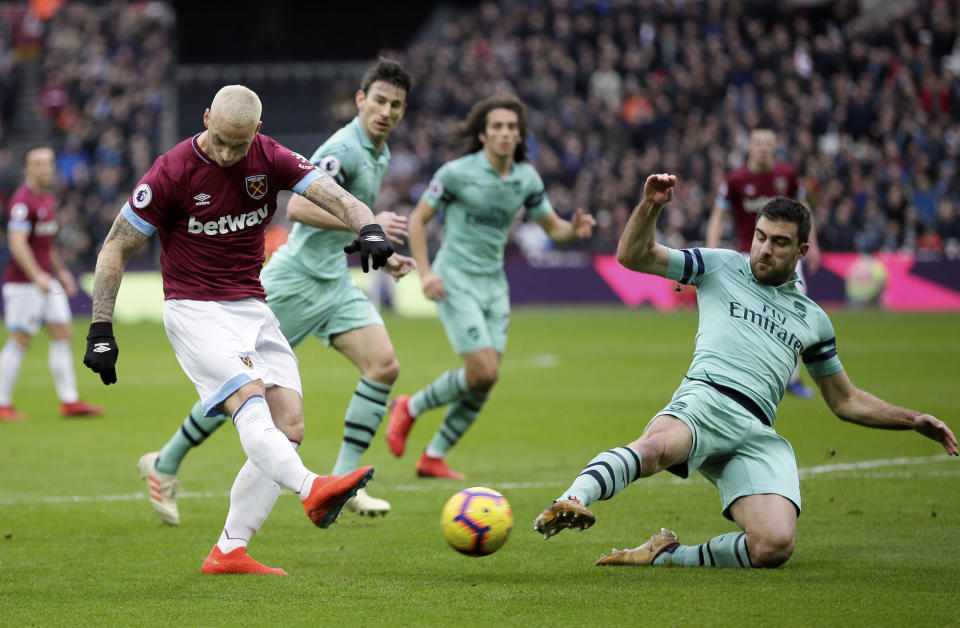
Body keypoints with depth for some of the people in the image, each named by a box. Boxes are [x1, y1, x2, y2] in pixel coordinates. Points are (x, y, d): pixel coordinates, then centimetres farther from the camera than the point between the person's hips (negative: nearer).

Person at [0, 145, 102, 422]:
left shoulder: (48, 199, 15)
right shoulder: (23, 200, -15)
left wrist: (61, 271, 25)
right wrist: (37, 276, -32)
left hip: (46, 280, 9)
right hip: (24, 282, -9)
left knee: (63, 333, 5)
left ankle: (69, 401, 7)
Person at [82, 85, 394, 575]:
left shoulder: (270, 159, -1)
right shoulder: (172, 172, -11)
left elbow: (333, 195, -12)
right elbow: (116, 248, -5)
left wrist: (368, 229, -35)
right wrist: (101, 330, -9)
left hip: (253, 309, 5)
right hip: (194, 310, -5)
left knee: (290, 429, -5)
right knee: (250, 399, -28)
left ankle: (228, 552, -2)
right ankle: (312, 490, -49)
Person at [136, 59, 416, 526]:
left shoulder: (379, 154, 13)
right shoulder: (344, 148, -18)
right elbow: (298, 208, -30)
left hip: (334, 278, 8)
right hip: (297, 278, -8)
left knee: (384, 365, -9)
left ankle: (342, 483, -5)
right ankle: (164, 465, 15)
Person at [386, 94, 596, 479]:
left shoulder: (526, 178, 4)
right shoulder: (457, 173, -11)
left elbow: (553, 227, 11)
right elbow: (418, 219, -4)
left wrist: (575, 229, -13)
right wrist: (424, 273, -13)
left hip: (494, 284, 6)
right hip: (456, 280, -6)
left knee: (486, 381, 0)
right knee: (483, 372, -17)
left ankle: (433, 458, 13)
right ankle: (410, 409, 7)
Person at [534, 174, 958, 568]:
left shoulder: (812, 319, 29)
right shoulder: (722, 268, 22)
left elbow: (846, 401, 36)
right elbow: (632, 256, 17)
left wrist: (913, 421, 25)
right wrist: (650, 207, -1)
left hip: (758, 435, 3)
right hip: (707, 401, -3)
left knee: (775, 547, -25)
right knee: (657, 445, -42)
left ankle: (669, 555, -9)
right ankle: (572, 501, -60)